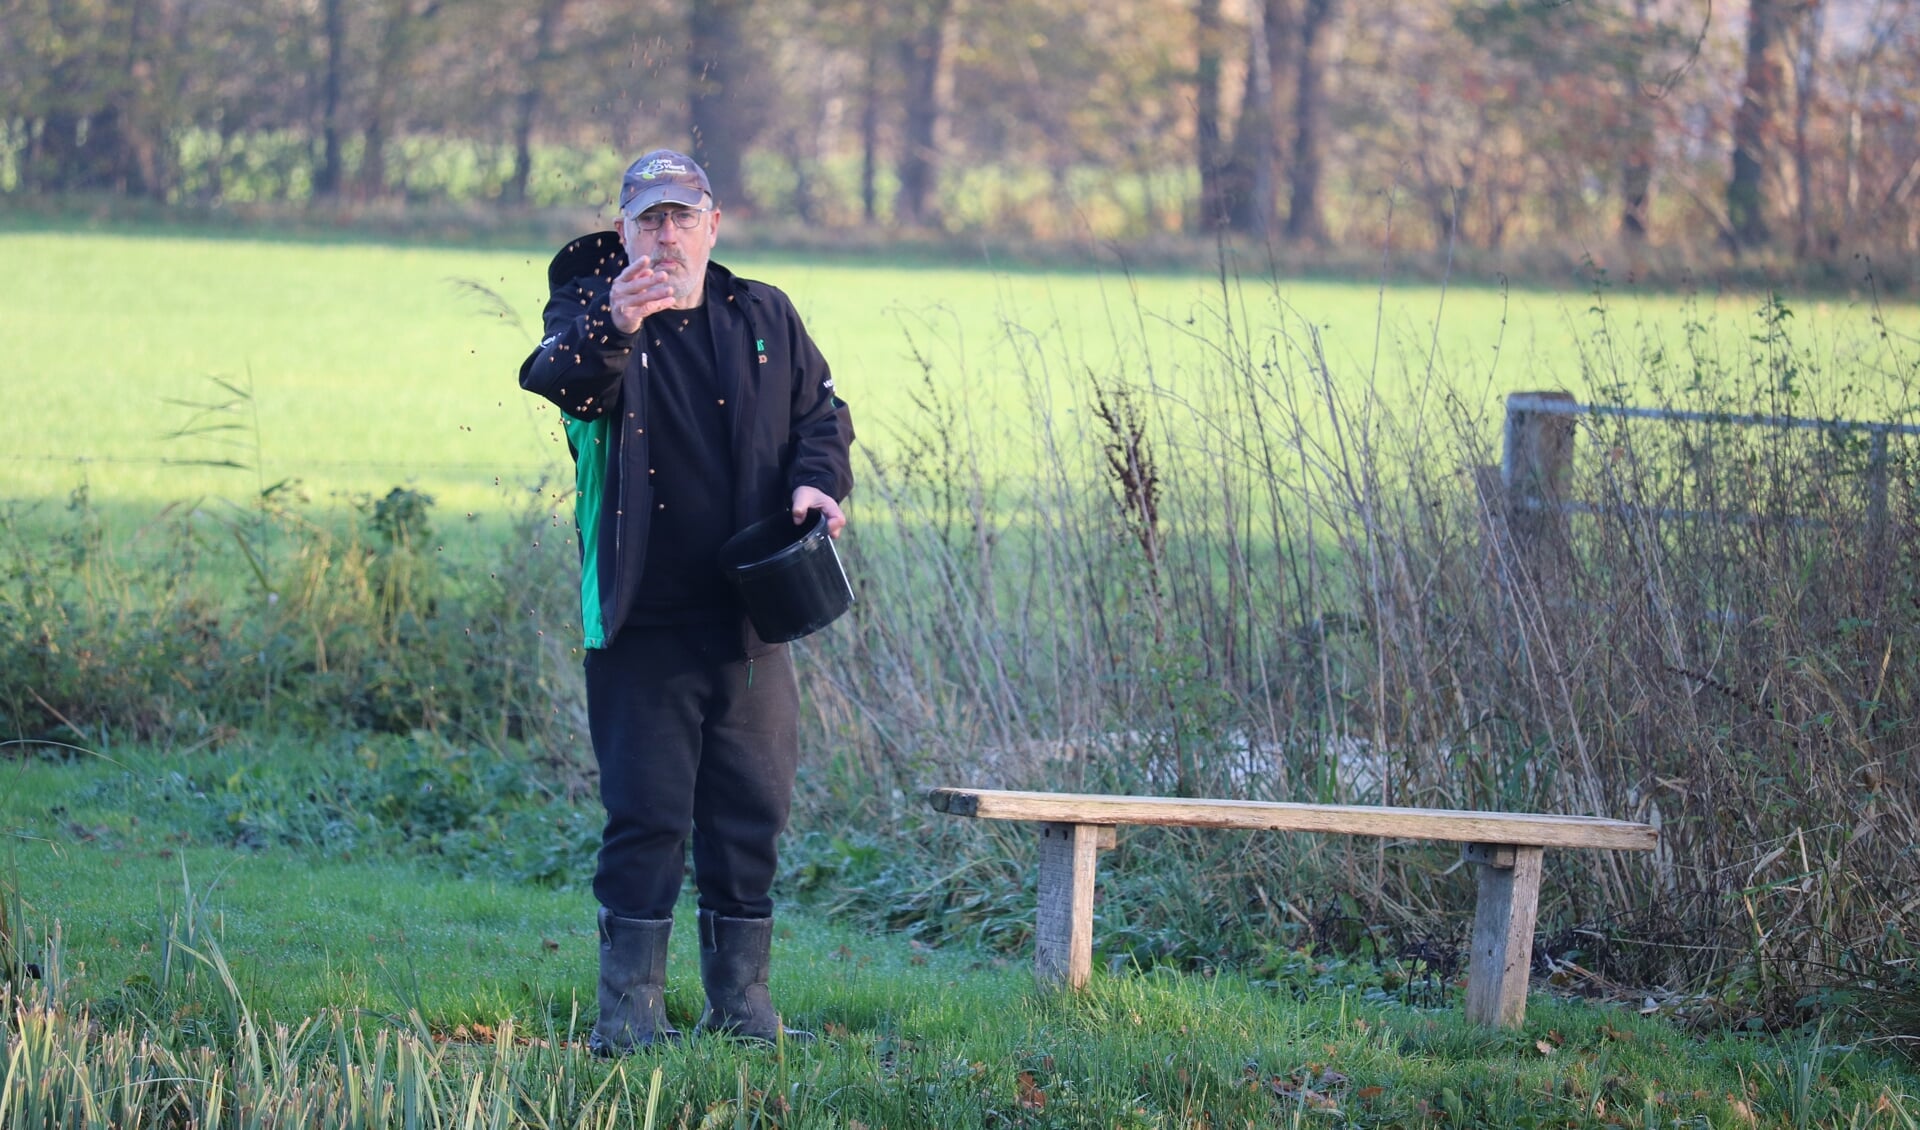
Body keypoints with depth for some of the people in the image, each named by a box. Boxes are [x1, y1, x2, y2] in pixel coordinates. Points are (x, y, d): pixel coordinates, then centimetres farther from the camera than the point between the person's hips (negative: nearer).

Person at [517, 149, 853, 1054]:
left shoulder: (764, 319, 11)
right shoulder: (593, 309, -2)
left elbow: (821, 414, 19)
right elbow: (557, 380, -24)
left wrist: (816, 479, -3)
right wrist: (611, 332, -45)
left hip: (749, 620, 4)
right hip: (645, 619, -4)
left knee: (750, 813, 8)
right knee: (646, 817, -5)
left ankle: (742, 1001, 17)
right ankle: (630, 1007, 2)